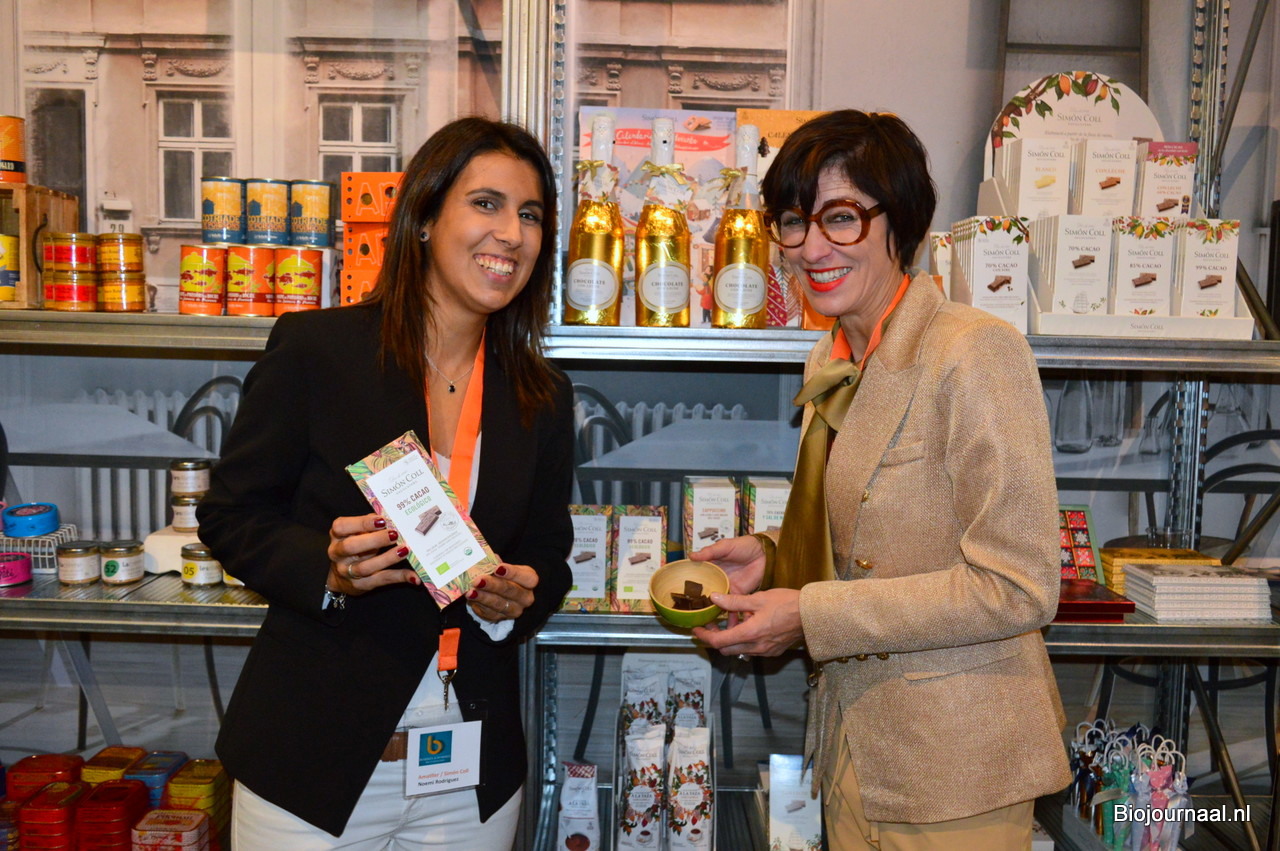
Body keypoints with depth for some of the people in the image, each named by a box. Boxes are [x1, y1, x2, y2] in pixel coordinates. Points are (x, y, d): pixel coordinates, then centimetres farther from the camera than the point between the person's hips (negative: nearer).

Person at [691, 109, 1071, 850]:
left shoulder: (975, 352, -19)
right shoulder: (836, 365, 7)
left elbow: (1018, 588, -21)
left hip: (953, 768, -7)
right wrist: (772, 557, -1)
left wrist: (809, 616, -20)